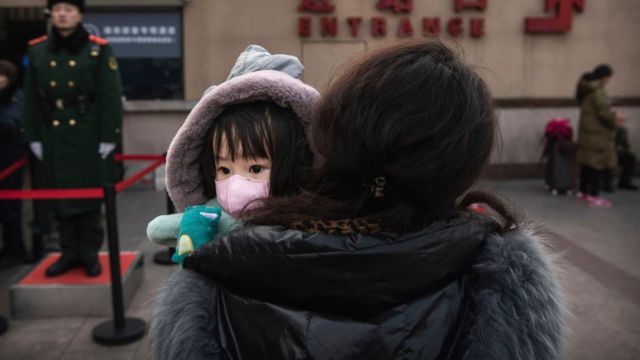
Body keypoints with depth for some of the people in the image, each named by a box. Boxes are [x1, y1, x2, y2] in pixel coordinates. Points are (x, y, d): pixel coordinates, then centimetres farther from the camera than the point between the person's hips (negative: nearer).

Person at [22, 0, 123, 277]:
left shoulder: (99, 50, -3)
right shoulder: (37, 50, 7)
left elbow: (110, 97, -6)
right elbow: (31, 100, 9)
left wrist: (109, 137, -11)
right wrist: (33, 137, 5)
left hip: (89, 137, -3)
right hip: (53, 137, 3)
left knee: (90, 196, 4)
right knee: (59, 196, 8)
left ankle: (90, 252, 17)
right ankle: (70, 252, 22)